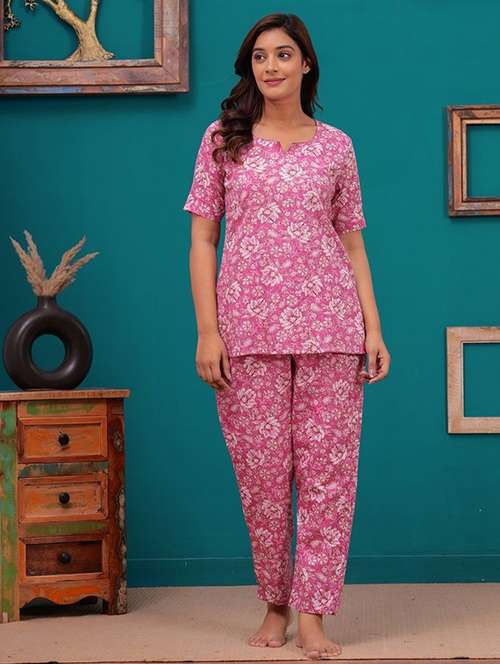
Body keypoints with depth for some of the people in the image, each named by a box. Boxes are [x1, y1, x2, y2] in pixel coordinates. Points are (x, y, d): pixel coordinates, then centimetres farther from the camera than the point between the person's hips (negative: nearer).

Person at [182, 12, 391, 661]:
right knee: (262, 472, 3)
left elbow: (352, 243, 11)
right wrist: (207, 330, -5)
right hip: (248, 327, 0)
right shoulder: (223, 139, 7)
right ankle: (275, 605, 18)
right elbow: (202, 240, 4)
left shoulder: (336, 145, 9)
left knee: (326, 467, -2)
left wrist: (373, 328, 3)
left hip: (328, 326, 1)